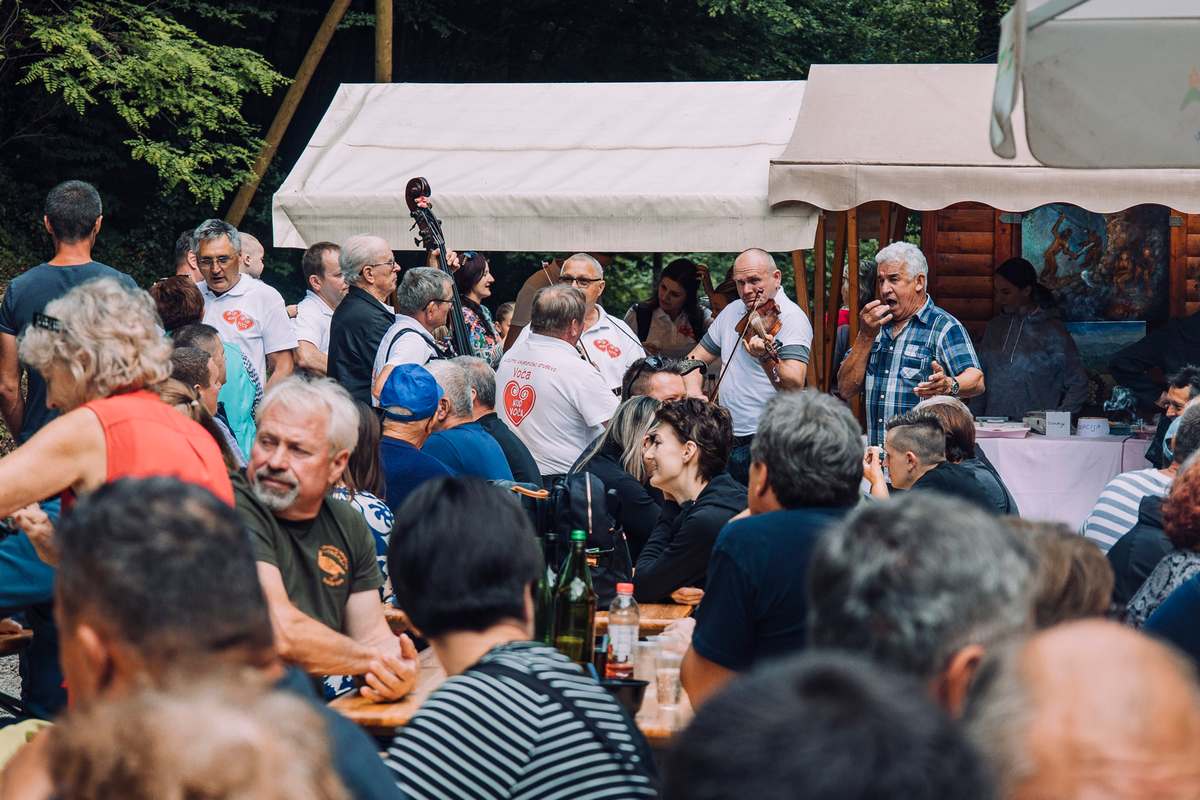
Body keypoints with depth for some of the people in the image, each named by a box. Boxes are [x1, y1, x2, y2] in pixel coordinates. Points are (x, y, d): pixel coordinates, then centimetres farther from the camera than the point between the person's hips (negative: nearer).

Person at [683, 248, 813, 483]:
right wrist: (693, 391, -2)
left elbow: (795, 385, -25)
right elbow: (696, 358, 19)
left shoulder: (792, 318, -11)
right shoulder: (732, 312, 12)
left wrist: (767, 359, -44)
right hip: (728, 442, 7)